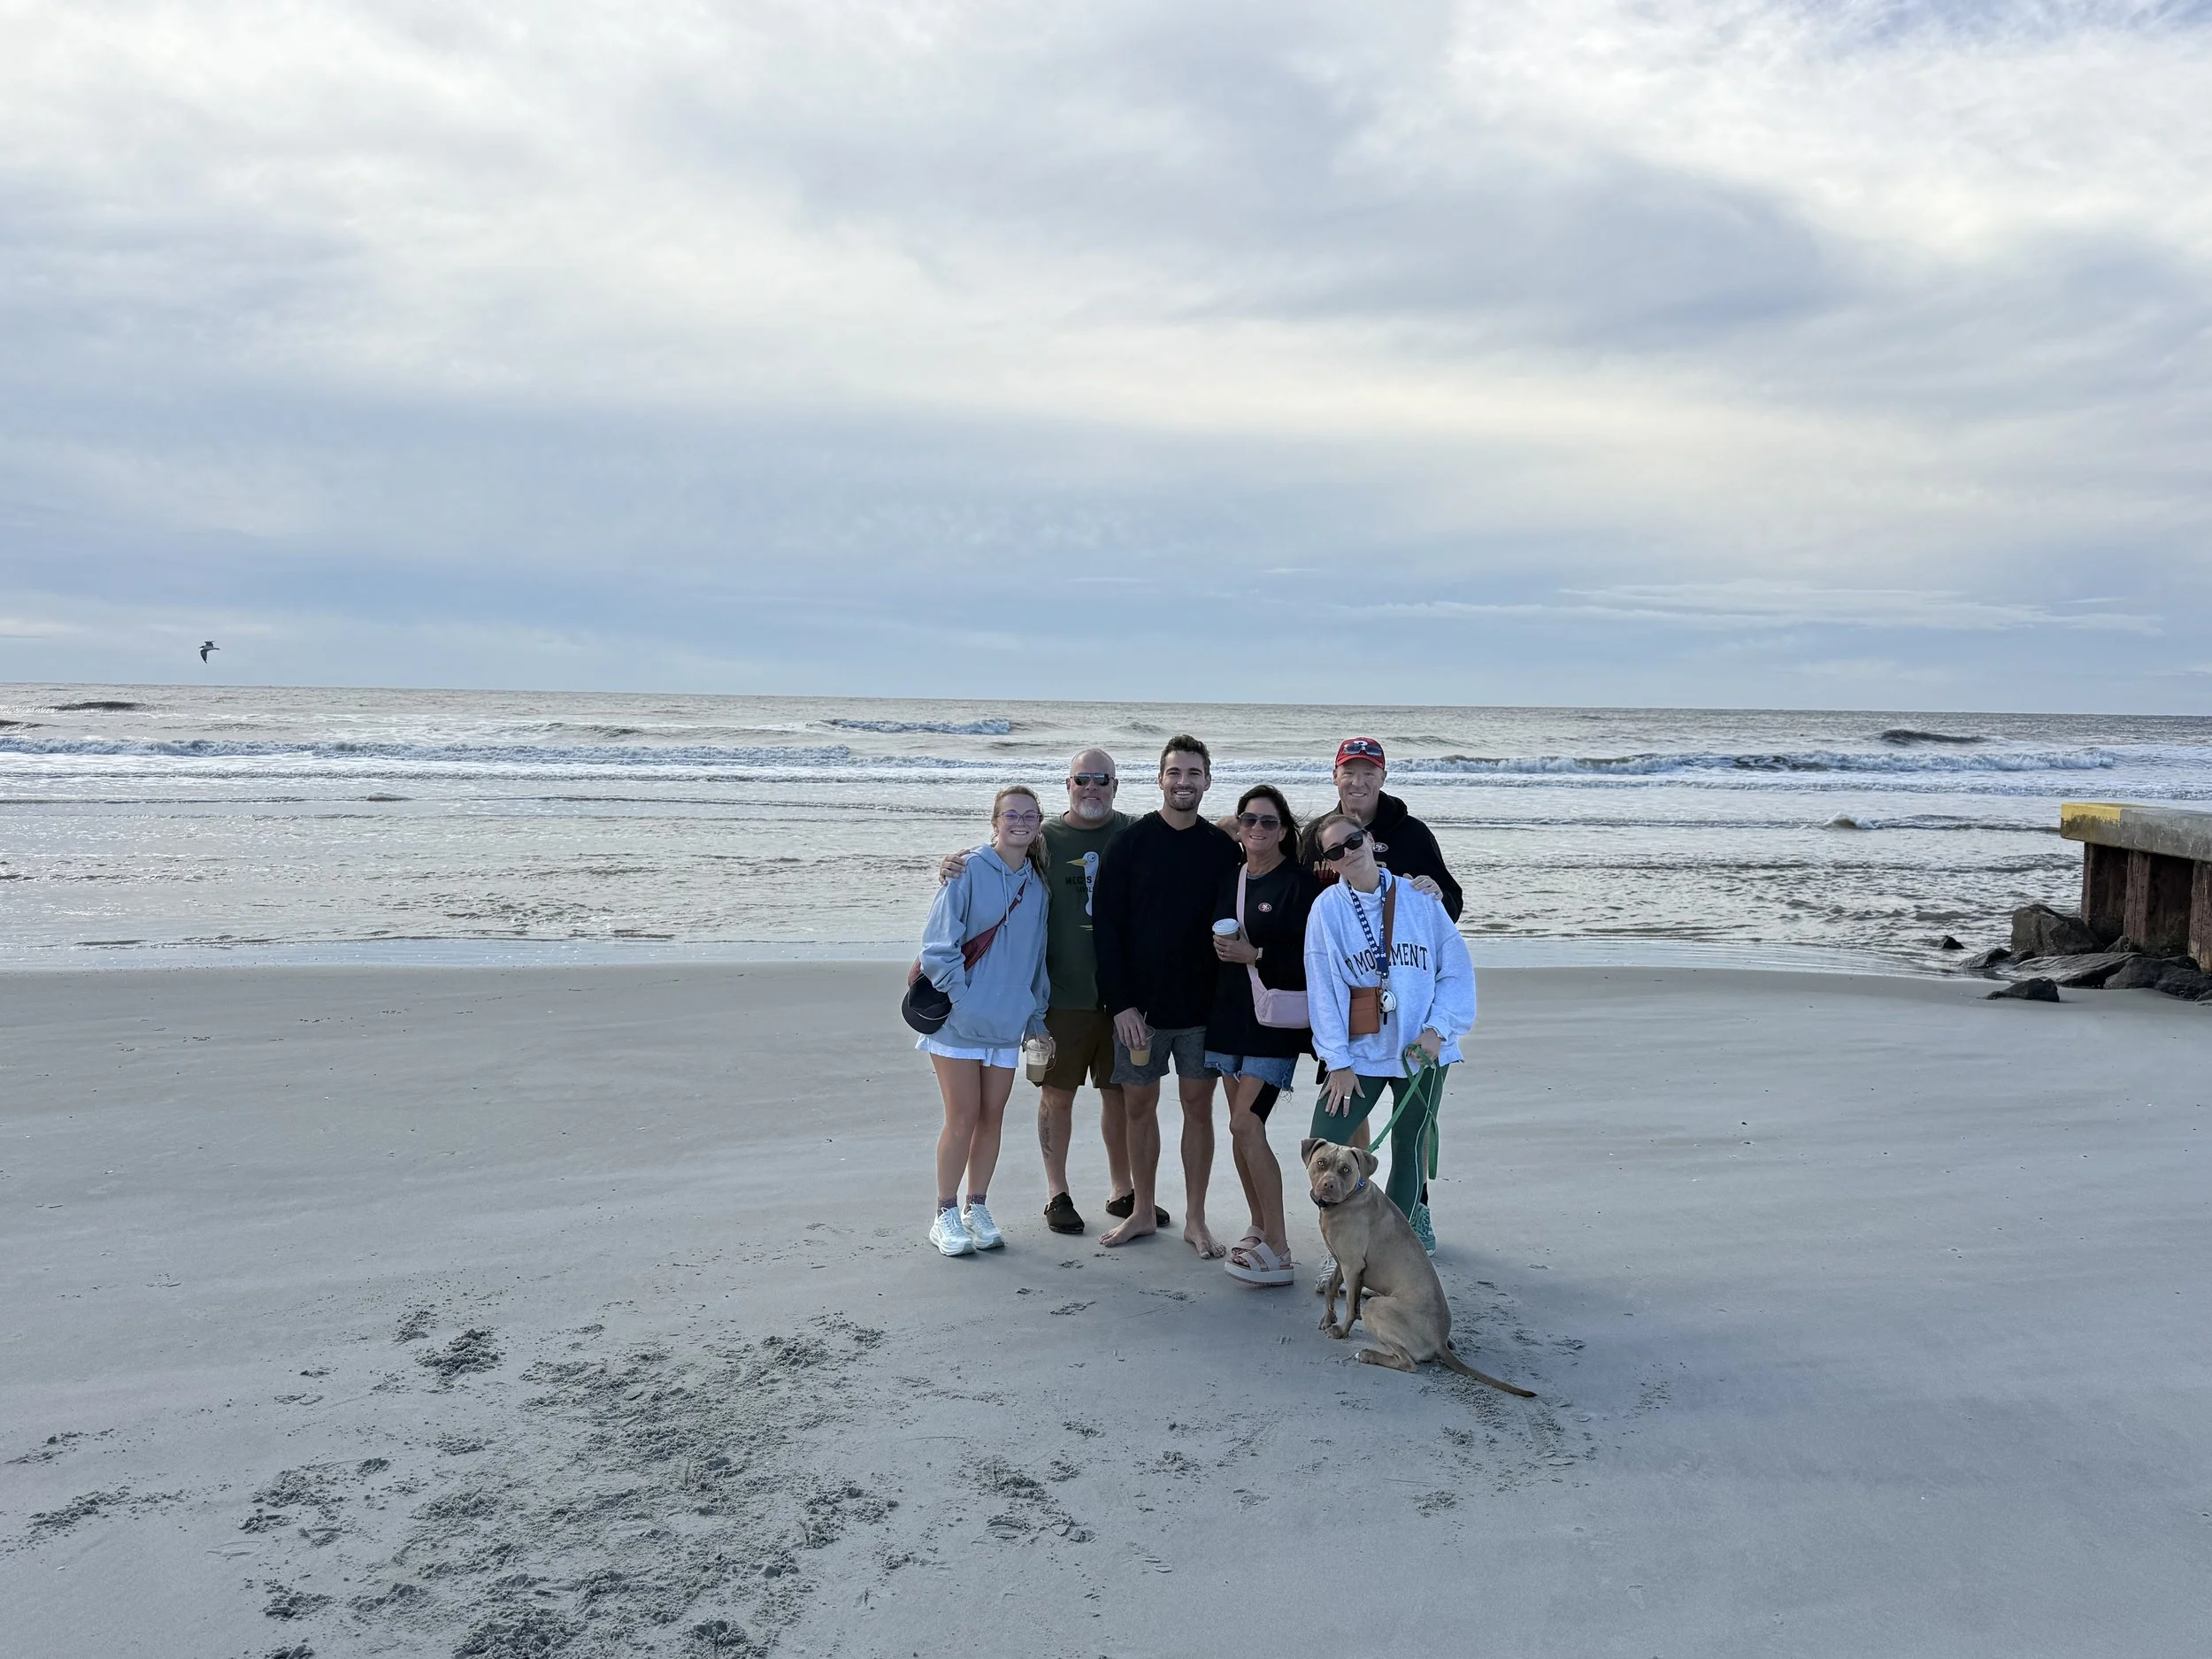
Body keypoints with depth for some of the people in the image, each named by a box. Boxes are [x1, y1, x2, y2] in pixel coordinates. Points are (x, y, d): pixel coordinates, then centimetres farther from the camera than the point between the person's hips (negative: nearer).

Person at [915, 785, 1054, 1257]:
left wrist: (1038, 1018, 14)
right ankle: (946, 1214, 13)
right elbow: (939, 943, -10)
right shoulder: (969, 871, -10)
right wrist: (961, 999, -15)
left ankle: (977, 1207, 24)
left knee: (992, 1116, 10)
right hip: (959, 1021, -5)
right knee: (963, 1118, -1)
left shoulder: (1037, 884, 7)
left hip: (1007, 1022, 5)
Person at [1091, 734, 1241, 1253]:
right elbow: (1106, 926, -5)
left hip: (1203, 1007, 1)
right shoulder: (1131, 843, -3)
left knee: (1198, 1106, 5)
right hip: (1139, 1005, -1)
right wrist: (1121, 1002, -11)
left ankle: (1195, 1219, 18)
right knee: (1138, 1104, 8)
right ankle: (1143, 1212, 24)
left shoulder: (1223, 848, 2)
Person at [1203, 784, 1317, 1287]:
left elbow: (1313, 957, -12)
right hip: (1230, 1015, 7)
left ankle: (1277, 1251, -8)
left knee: (1246, 1124, -14)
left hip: (1276, 1019, -7)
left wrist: (1255, 955, -17)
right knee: (1241, 1127, 10)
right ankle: (1259, 1229, 24)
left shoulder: (1300, 883, -8)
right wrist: (1221, 947, 3)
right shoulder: (1228, 881, 12)